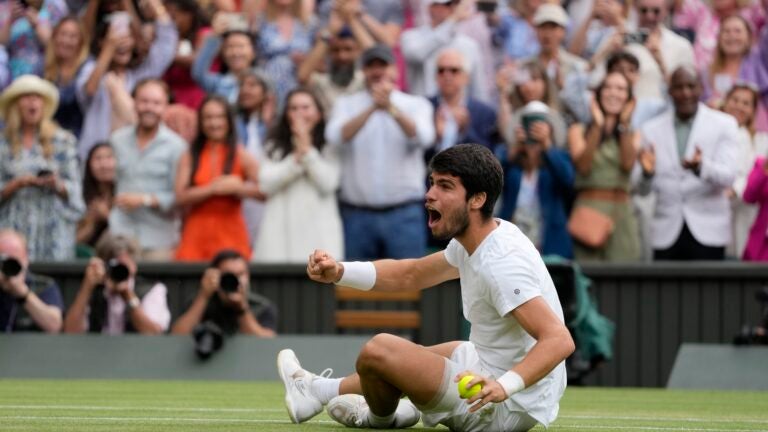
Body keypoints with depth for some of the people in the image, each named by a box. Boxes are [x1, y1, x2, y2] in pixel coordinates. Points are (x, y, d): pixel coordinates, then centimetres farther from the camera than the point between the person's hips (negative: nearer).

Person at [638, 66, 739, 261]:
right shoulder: (652, 129, 8)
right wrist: (647, 172, -16)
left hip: (707, 231, -2)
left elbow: (727, 177, -8)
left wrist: (700, 166, -29)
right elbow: (644, 190, 7)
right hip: (667, 232, 2)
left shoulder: (724, 125, 4)